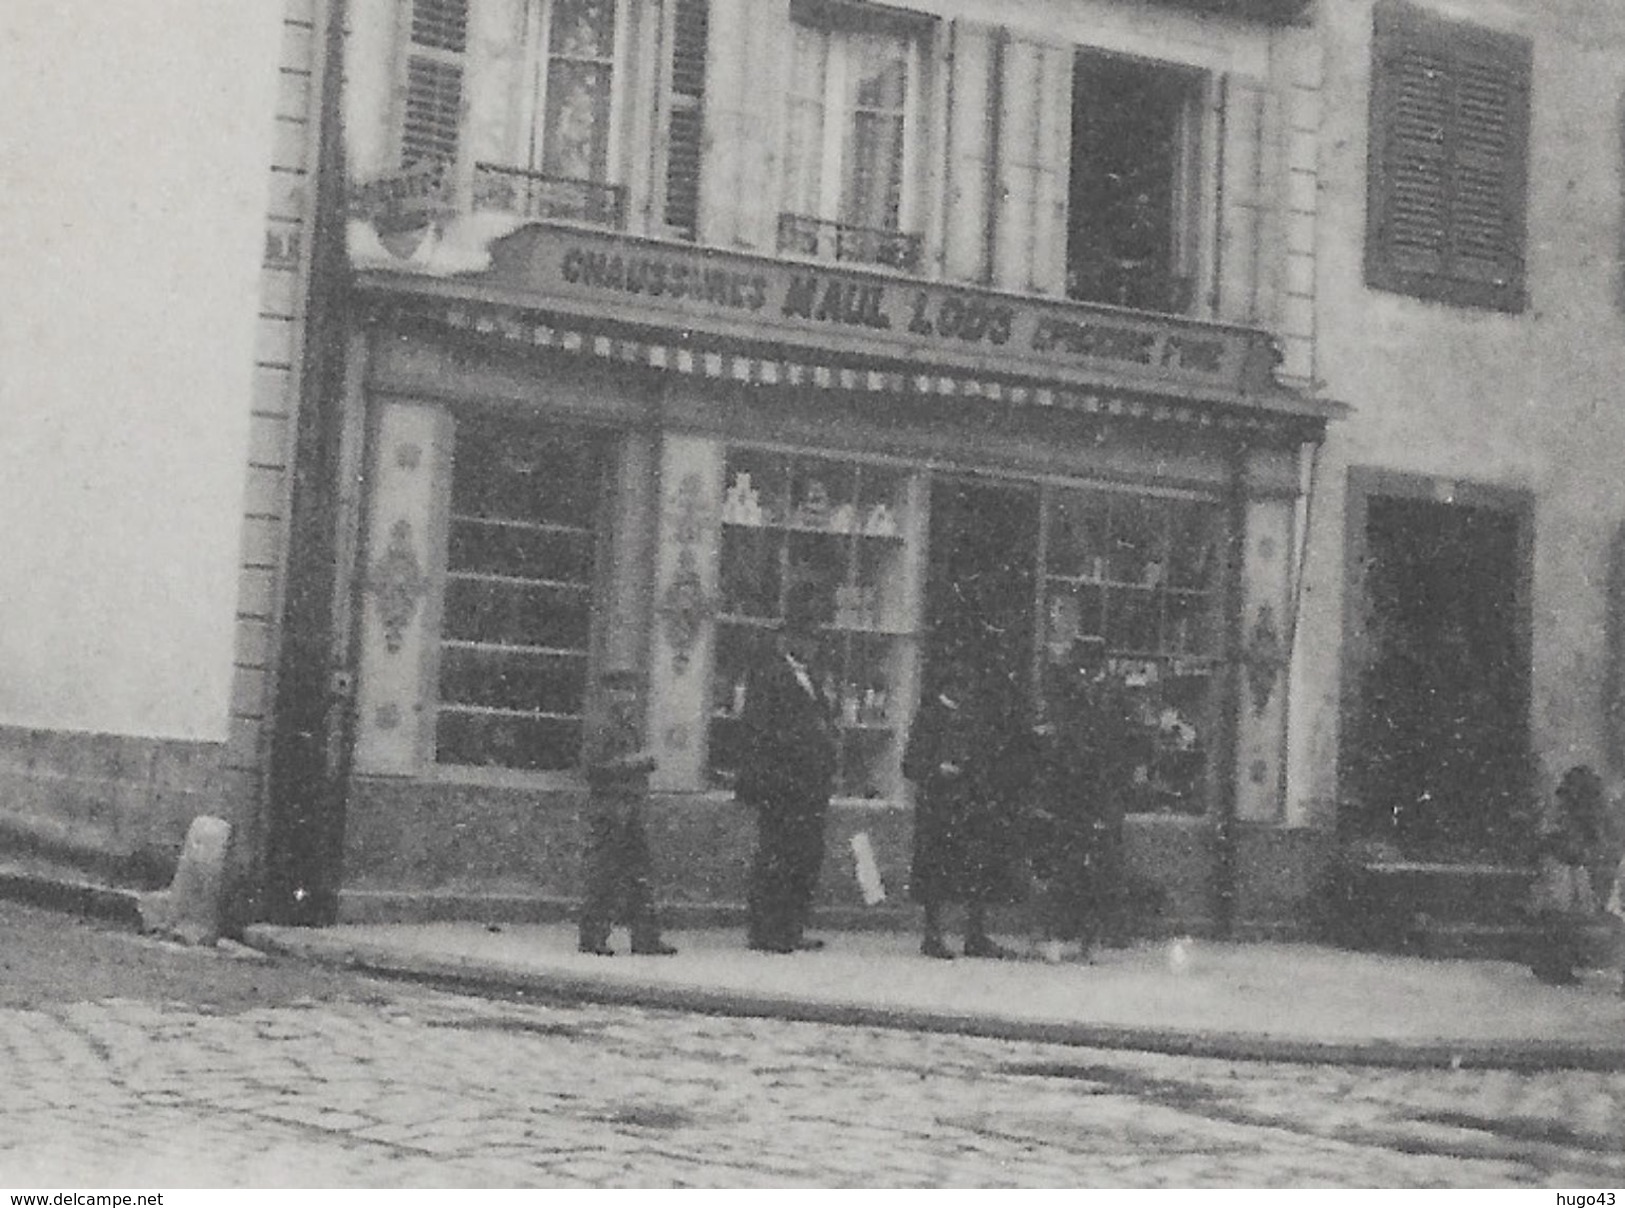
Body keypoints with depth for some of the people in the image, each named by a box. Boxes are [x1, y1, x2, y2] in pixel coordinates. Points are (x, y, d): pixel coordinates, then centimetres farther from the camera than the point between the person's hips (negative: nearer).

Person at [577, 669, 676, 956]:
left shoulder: (630, 729, 18)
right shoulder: (601, 729, -10)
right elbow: (596, 768, -18)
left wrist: (646, 761, 8)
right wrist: (632, 763, -18)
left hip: (630, 811, 9)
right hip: (608, 809, -9)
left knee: (641, 874, 7)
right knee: (604, 874, -5)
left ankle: (646, 939, 10)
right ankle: (592, 937, 3)